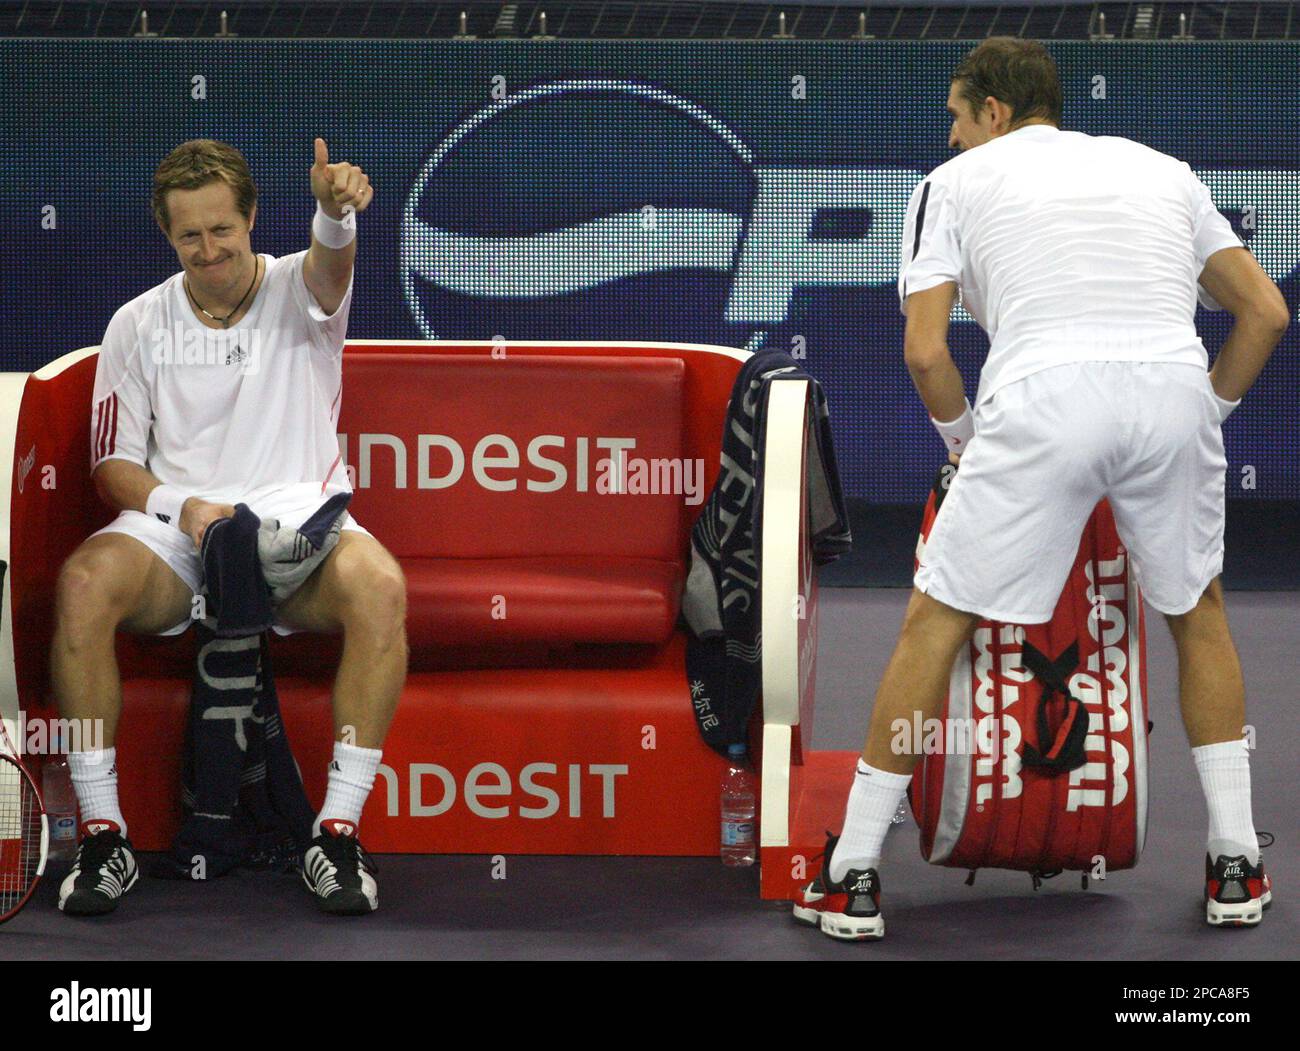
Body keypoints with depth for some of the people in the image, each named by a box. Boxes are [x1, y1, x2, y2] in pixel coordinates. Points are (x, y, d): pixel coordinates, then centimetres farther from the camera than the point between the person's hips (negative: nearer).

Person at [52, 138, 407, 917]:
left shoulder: (294, 292, 4)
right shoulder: (139, 324, 10)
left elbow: (329, 269, -22)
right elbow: (113, 462, 8)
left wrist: (336, 213, -48)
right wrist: (182, 507, -13)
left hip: (299, 523, -1)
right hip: (174, 530, 1)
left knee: (379, 584, -34)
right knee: (83, 581, -31)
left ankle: (339, 830, -26)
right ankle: (103, 834, -24)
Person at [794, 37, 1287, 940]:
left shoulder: (954, 181, 18)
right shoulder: (1162, 169, 27)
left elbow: (925, 351, 6)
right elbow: (1267, 310, 20)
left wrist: (965, 438, 22)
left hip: (1044, 396, -3)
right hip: (1175, 391, 3)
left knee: (936, 622, 11)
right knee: (1199, 608, 26)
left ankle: (853, 877, 13)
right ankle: (1237, 866, 25)